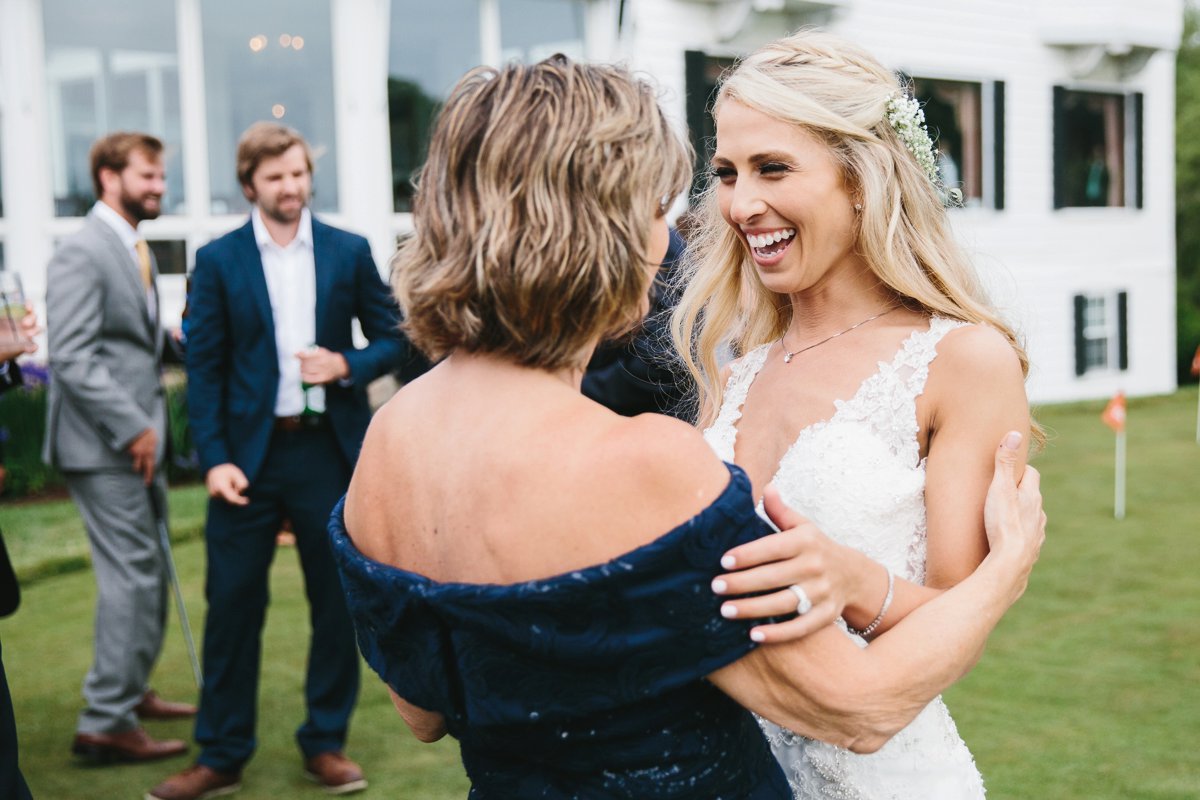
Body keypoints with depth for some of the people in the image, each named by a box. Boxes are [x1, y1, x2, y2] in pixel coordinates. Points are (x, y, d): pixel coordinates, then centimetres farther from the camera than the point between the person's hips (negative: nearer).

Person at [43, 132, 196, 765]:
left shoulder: (136, 249, 15)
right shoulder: (82, 254, -14)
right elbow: (72, 357, -21)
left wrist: (152, 427, 11)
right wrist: (132, 428, -20)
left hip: (137, 439, 9)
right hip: (103, 448, -9)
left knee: (148, 572, 16)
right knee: (132, 577, -9)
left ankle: (130, 692, 30)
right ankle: (106, 723, -1)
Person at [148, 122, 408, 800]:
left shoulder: (349, 252, 5)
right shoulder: (218, 261, 2)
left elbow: (394, 337, 9)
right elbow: (204, 368, 0)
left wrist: (347, 364, -12)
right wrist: (214, 458, -9)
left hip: (331, 451, 1)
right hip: (249, 455, -1)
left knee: (339, 602, 7)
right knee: (233, 604, 3)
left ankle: (326, 744, 22)